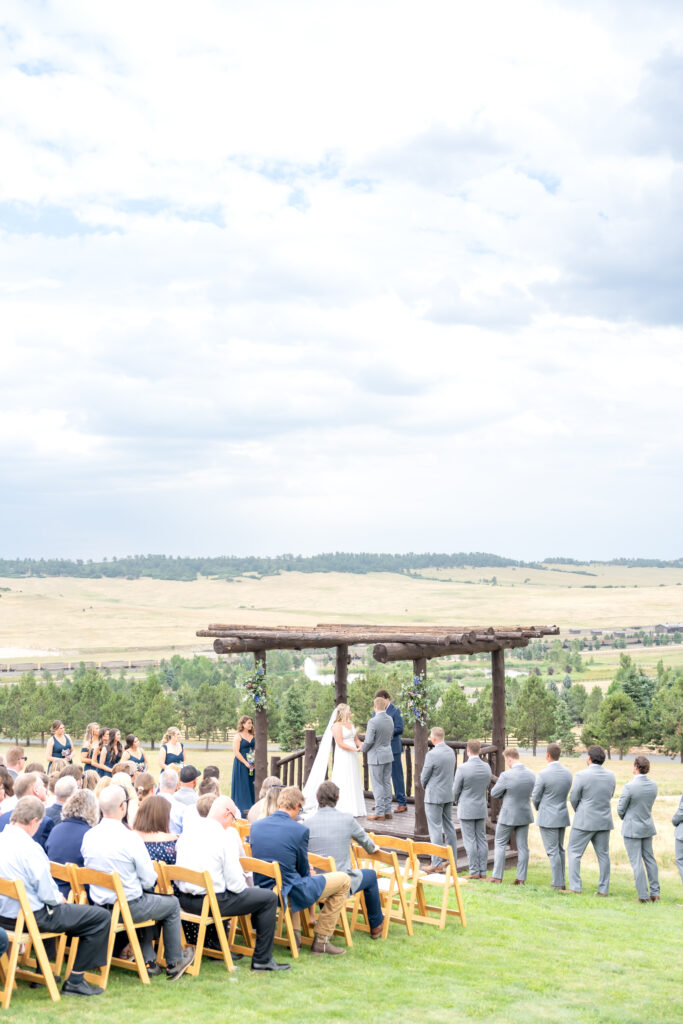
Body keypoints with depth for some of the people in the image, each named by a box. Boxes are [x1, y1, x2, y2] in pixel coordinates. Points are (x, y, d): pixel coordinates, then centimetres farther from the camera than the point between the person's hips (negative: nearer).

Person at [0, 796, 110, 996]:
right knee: (101, 917, -5)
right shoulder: (30, 848, -24)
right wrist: (59, 898, 1)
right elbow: (47, 893, -22)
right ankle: (75, 981, 1)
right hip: (31, 917, -9)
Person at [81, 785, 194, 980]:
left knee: (146, 902, 34)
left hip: (99, 905, 6)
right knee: (173, 905, 20)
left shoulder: (88, 836, -4)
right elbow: (149, 880, -16)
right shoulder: (130, 838, -22)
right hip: (129, 908, -6)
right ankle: (174, 963, 30)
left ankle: (148, 962, 34)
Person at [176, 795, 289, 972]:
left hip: (185, 900, 8)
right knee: (269, 898, 5)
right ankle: (262, 960, 9)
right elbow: (234, 882, -16)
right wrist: (244, 887, 7)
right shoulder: (225, 836, -16)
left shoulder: (188, 830, 5)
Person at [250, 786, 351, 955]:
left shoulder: (256, 826, 2)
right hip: (287, 893, -7)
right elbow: (303, 870, -3)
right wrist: (308, 873, 23)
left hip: (261, 891, 7)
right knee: (344, 880, 10)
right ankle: (321, 941, 11)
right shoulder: (300, 830, -14)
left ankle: (294, 935, 30)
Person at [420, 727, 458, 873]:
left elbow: (424, 777, -12)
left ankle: (437, 864, -1)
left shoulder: (432, 754, -20)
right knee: (449, 827, 14)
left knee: (435, 829, -3)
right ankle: (452, 860, 20)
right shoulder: (451, 752, 4)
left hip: (434, 796, -8)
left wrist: (425, 786, 10)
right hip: (449, 794, 8)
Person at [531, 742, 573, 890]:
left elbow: (535, 797, -9)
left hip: (547, 818, -6)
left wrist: (539, 809, 14)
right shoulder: (568, 773, 1)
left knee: (552, 851, -1)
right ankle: (561, 881, 20)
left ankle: (558, 883, 1)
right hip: (562, 816, 6)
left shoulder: (543, 774, -19)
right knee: (560, 850, 16)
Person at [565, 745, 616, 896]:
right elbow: (610, 796, 12)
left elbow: (573, 798, -7)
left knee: (574, 851, 4)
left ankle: (575, 887, -1)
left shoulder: (581, 775, -15)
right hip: (604, 821, 5)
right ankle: (604, 889, 11)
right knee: (603, 854, 11)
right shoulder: (611, 776, 0)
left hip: (584, 821, -5)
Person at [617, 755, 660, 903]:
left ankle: (643, 896, 1)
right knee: (649, 859, 15)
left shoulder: (629, 787, -23)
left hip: (632, 828, -6)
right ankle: (655, 892, 17)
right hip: (647, 826, 6)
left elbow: (620, 809, -13)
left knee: (636, 862, 0)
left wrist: (624, 818, 9)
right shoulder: (653, 785, -3)